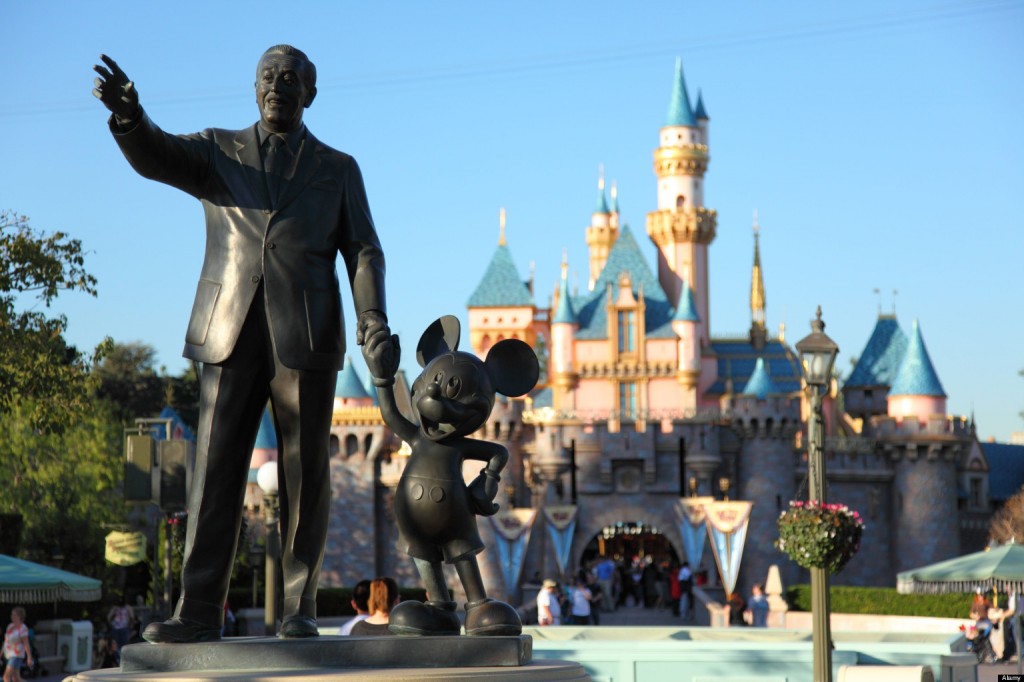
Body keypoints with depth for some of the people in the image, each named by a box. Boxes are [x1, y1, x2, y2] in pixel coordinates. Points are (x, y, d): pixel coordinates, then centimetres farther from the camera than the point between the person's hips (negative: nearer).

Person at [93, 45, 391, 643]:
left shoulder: (338, 169, 15)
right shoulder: (217, 152, 15)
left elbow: (364, 252, 8)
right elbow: (154, 156, -4)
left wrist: (373, 319, -10)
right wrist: (128, 114, -27)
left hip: (306, 338, 0)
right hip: (231, 336, 1)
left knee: (305, 475, -2)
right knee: (216, 469, -5)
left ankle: (300, 609, 5)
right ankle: (200, 610, -5)